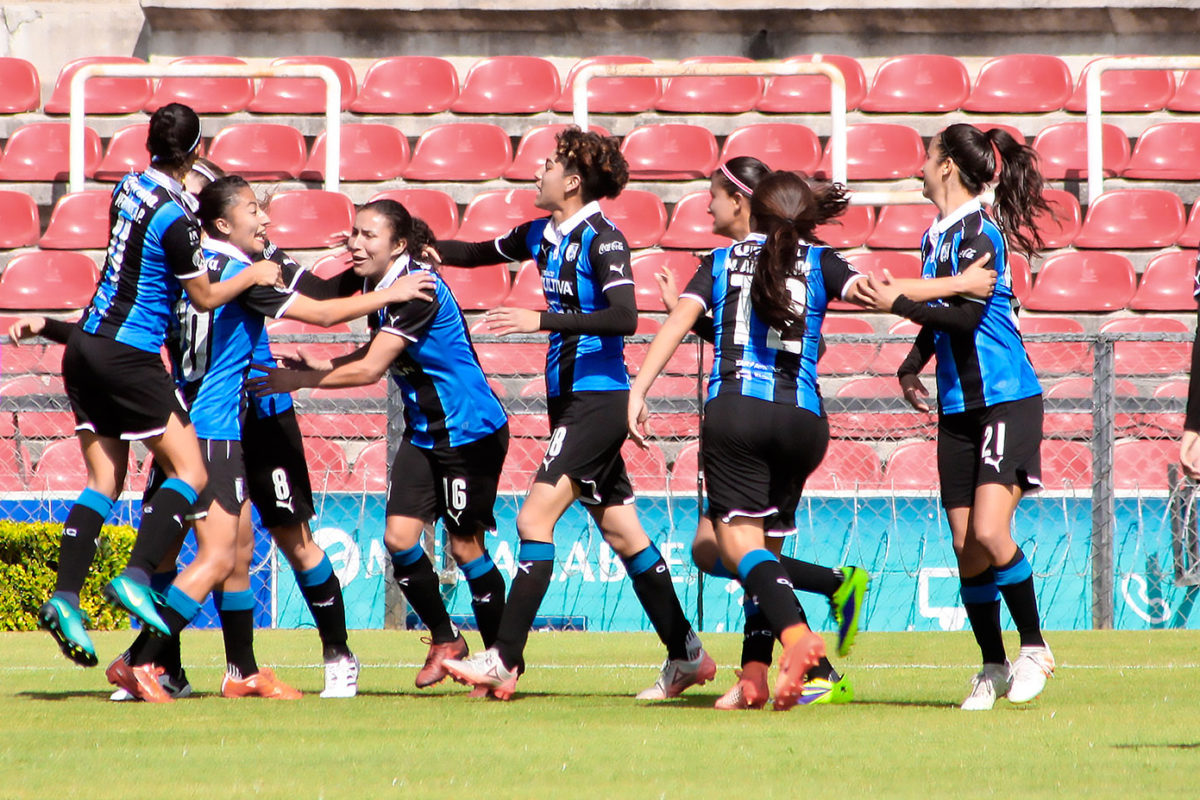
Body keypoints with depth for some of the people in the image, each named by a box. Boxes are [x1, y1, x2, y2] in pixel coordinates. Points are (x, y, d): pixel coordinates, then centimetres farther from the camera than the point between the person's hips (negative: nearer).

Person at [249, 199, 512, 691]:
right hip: (424, 430, 8)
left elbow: (370, 370, -25)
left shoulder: (418, 289, -23)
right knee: (399, 536, -1)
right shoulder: (379, 286, 4)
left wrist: (298, 381, -20)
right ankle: (444, 640, 17)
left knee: (466, 545, -3)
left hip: (470, 430, -8)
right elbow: (374, 356, 17)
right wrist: (318, 369, 1)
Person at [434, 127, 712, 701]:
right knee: (620, 530, 11)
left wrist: (542, 320, -29)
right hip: (570, 398, 9)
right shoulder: (542, 235, 12)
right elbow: (479, 254, 27)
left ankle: (504, 662, -15)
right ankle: (686, 656, 17)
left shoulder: (602, 240, -13)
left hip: (598, 399, -9)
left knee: (535, 518, -14)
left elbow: (624, 317, -25)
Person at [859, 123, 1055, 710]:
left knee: (989, 534, -18)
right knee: (966, 547, 4)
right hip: (956, 408, 8)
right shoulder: (935, 236, 14)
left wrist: (896, 303, -14)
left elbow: (965, 313, -21)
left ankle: (1034, 647, -1)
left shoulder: (979, 232, -12)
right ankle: (992, 668, 14)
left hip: (1006, 400, -8)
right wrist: (913, 363, 13)